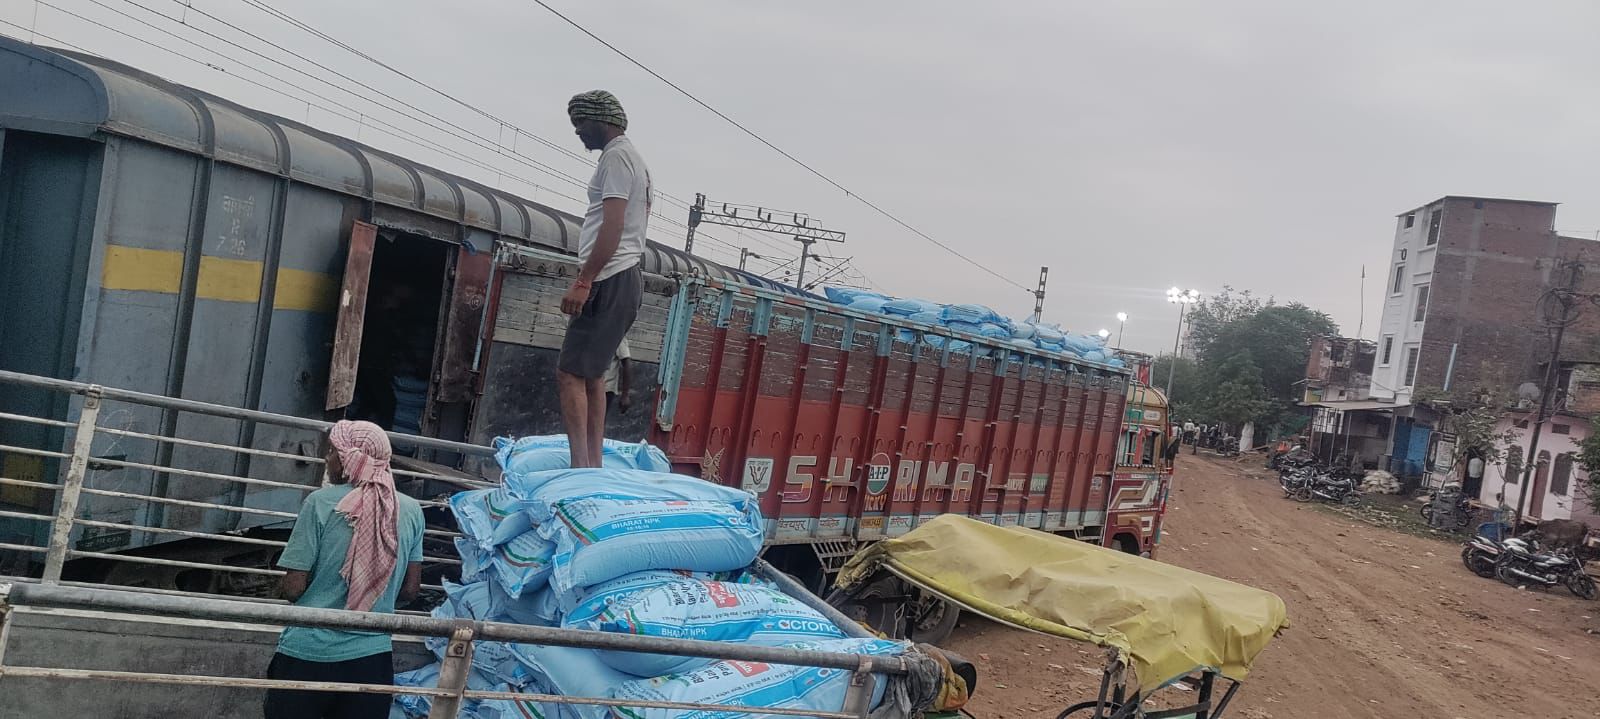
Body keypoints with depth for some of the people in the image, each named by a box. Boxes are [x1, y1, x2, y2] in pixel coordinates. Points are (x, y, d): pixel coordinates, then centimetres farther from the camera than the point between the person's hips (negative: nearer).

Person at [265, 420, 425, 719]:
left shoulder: (321, 502, -11)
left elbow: (293, 588, -9)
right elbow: (410, 591, 5)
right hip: (372, 657, 3)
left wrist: (282, 586, 13)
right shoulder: (411, 510, -1)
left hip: (309, 653, -2)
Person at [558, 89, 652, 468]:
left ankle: (581, 467, -15)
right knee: (592, 374, 13)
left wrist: (583, 281, -21)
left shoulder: (616, 156, -9)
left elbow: (612, 227, -19)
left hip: (610, 281, -11)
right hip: (624, 279, 11)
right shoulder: (634, 160, 22)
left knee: (570, 373, -11)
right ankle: (593, 465, 13)